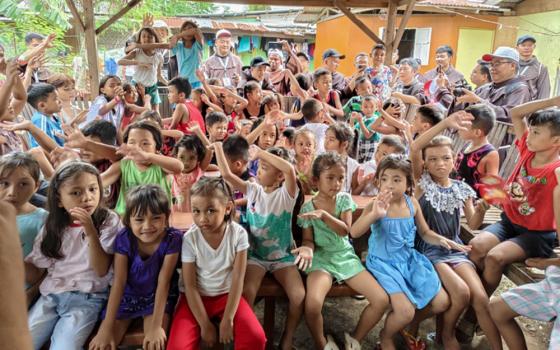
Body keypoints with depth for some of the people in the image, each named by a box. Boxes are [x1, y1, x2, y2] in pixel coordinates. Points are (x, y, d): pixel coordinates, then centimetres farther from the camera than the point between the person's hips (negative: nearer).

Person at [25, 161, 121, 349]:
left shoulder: (108, 221, -5)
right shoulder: (52, 226, 4)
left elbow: (102, 270, -11)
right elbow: (34, 274, 9)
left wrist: (91, 233, -24)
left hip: (86, 298, -3)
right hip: (50, 295, 4)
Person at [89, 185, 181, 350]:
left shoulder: (172, 238, -24)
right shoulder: (124, 238, -18)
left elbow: (163, 282, -23)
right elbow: (118, 282, -19)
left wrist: (156, 326, -27)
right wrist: (106, 328, -22)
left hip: (158, 297, -2)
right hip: (127, 296, 2)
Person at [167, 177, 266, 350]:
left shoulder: (238, 234, -17)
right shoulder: (190, 239, -18)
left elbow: (238, 279, -14)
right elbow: (190, 285, -13)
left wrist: (227, 320, -15)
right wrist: (205, 325, -14)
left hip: (227, 295, 1)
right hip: (196, 298, 0)